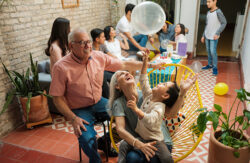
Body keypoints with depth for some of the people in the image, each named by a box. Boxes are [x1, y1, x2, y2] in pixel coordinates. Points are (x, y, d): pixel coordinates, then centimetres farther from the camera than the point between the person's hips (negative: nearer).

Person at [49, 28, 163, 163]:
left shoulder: (98, 57, -5)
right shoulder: (61, 67, -17)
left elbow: (124, 65, 2)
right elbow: (58, 98, -13)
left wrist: (151, 65, 1)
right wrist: (73, 119, -22)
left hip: (99, 103, 5)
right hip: (79, 110, -4)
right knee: (88, 139, -28)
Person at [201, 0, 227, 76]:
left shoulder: (218, 12, -13)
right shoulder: (208, 13, 9)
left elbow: (224, 23, -13)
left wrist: (217, 33, -19)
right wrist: (203, 36, 14)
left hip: (214, 37, -7)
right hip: (207, 36, 7)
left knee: (213, 52, -8)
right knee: (208, 51, 12)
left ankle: (215, 67, 4)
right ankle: (210, 65, 25)